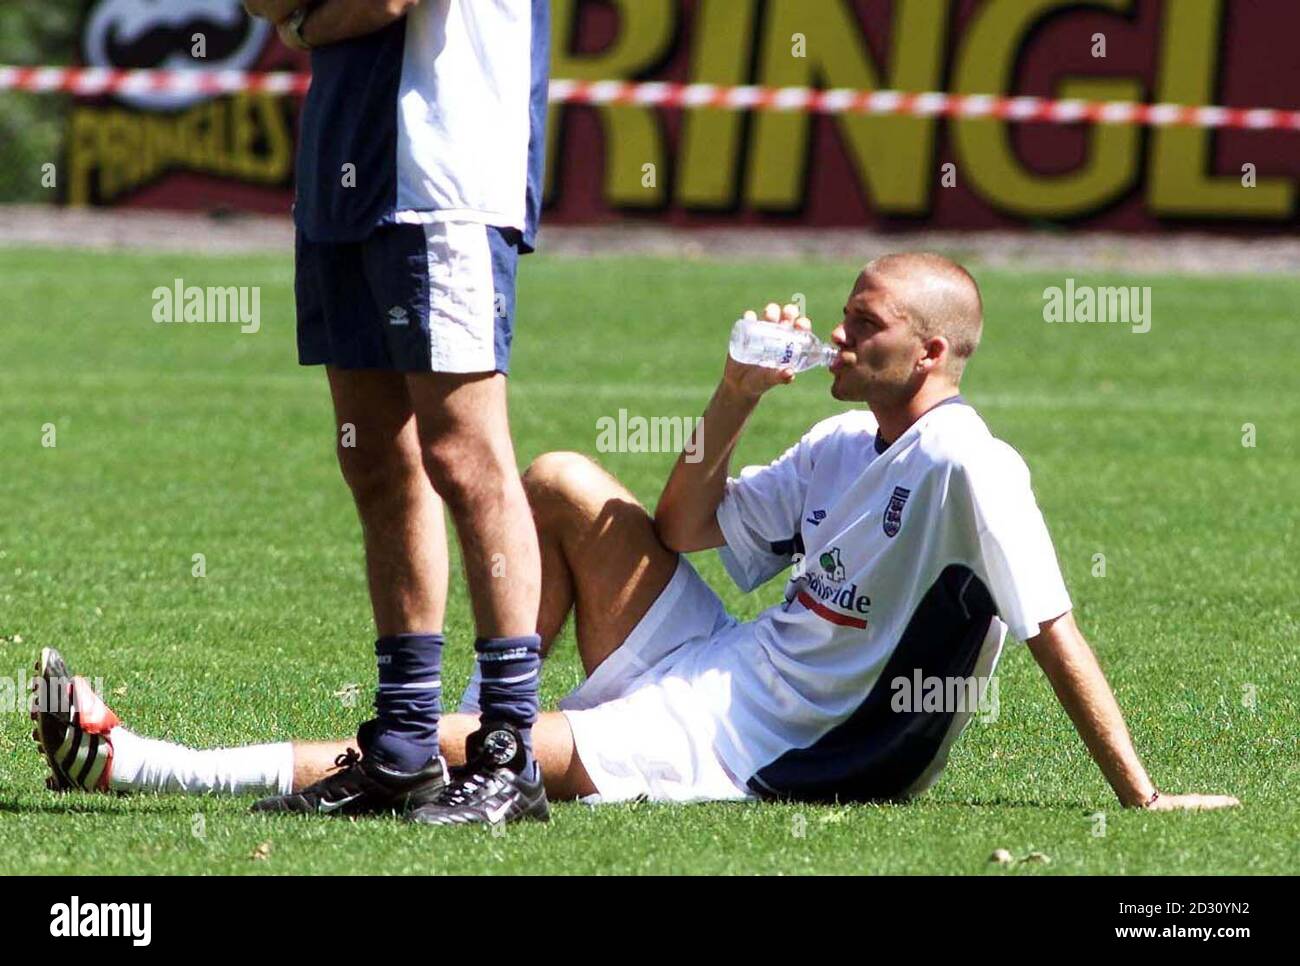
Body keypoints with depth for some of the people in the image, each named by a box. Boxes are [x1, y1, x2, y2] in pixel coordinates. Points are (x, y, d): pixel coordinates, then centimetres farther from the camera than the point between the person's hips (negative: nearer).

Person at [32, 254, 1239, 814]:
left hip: (738, 751, -9)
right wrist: (735, 396, 3)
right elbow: (687, 527, 19)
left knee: (437, 758, -16)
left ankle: (134, 763, -15)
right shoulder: (849, 443, 12)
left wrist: (1139, 798, -20)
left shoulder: (964, 468, -16)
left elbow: (1051, 629, -18)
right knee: (562, 484, 8)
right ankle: (479, 721, 6)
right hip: (712, 670, 9)